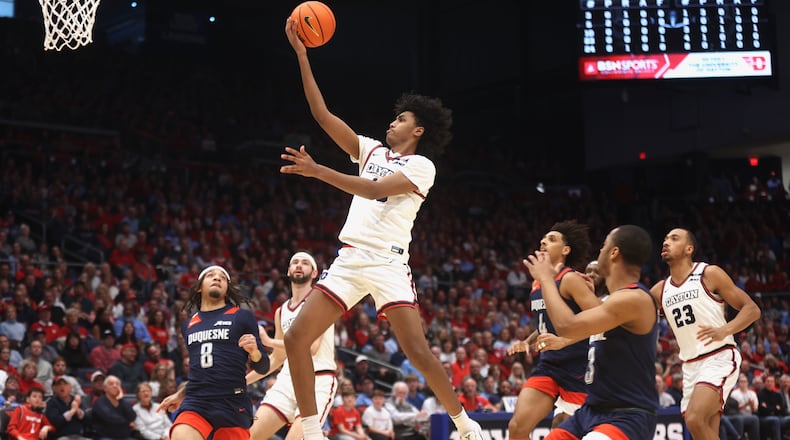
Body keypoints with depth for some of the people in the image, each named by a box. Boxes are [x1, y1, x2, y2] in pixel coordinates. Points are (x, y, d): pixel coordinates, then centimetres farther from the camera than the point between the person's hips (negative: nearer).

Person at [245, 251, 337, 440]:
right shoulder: (281, 312, 18)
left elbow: (311, 347, -16)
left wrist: (269, 341, -16)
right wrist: (243, 380, 23)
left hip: (318, 380, -7)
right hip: (288, 378, 7)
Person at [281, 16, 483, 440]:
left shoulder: (421, 166, 0)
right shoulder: (372, 150, 19)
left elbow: (374, 190, -16)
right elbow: (322, 114, 14)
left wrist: (317, 171, -25)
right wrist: (301, 53, 8)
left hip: (387, 262, -6)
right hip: (348, 260, 7)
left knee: (418, 351, -15)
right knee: (296, 338, -6)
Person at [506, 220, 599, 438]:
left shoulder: (570, 279, -12)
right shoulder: (537, 283, 15)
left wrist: (564, 341, -29)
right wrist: (527, 342, 12)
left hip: (577, 369, -8)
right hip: (548, 365, 8)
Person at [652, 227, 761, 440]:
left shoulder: (709, 274, -5)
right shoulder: (660, 289, 12)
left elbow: (752, 309, -5)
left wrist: (725, 330, -24)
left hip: (719, 358, -7)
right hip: (691, 365, 7)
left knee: (695, 420, -25)